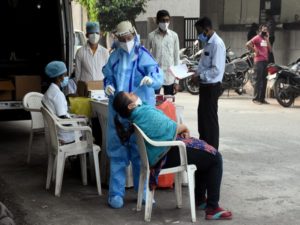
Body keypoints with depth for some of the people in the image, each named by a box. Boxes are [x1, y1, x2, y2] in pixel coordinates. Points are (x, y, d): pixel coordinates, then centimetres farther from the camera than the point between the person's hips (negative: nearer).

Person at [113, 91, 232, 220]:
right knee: (214, 157, -7)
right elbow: (170, 129, -18)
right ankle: (212, 208, -8)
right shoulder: (147, 112, -23)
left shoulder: (137, 114, 9)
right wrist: (184, 127, 2)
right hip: (167, 154, -11)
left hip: (160, 152, 11)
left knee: (205, 153, 21)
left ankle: (200, 199, 26)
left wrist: (180, 130, -1)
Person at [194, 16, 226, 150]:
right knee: (202, 116, 17)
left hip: (211, 86, -10)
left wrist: (199, 75, -20)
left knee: (210, 118, -1)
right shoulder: (208, 43, 11)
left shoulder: (217, 44, -19)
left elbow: (216, 70, -24)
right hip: (205, 85, 10)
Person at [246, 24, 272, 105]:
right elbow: (247, 44, -19)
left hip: (266, 61, 8)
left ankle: (262, 98, 14)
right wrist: (255, 51, -13)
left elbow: (270, 49, 10)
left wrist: (267, 39, 4)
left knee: (264, 80, 9)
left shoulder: (265, 39, 18)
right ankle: (256, 98, -6)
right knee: (258, 80, -8)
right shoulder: (257, 38, -5)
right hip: (259, 61, -8)